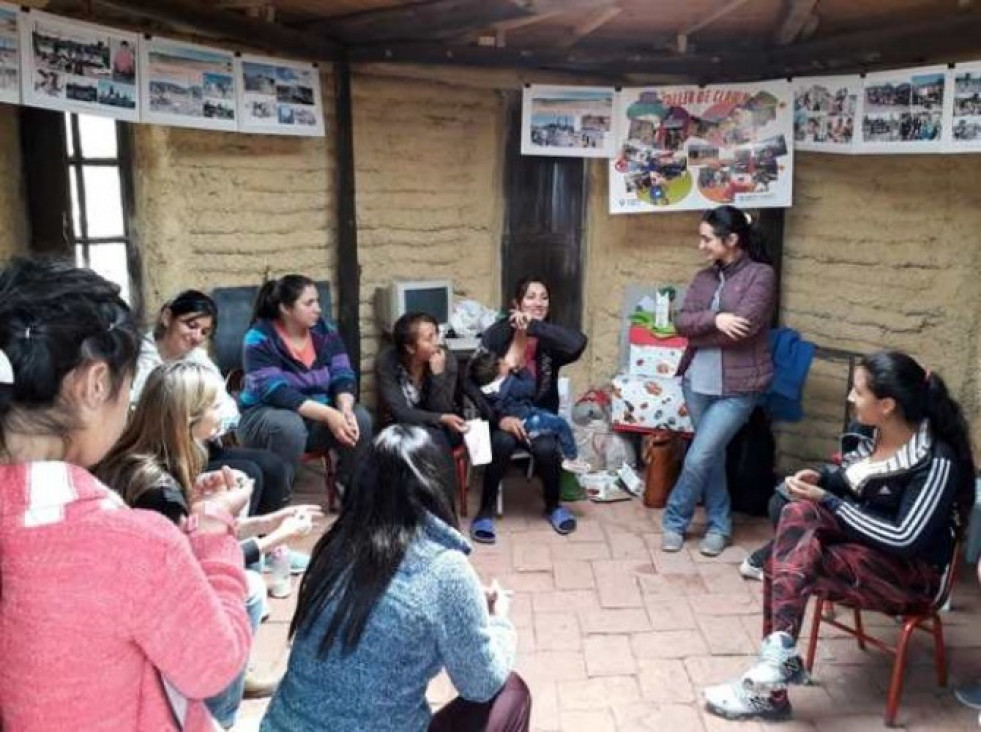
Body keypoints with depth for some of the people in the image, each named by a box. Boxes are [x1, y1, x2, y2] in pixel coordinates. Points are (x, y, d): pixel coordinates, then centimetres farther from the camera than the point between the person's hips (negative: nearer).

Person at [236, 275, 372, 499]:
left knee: (361, 419, -21)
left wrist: (345, 408, -29)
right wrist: (328, 414, -35)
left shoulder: (325, 331, 0)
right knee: (290, 425, -38)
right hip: (265, 415, -4)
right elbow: (275, 391, -27)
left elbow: (343, 375, -6)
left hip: (317, 416, 5)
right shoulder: (260, 339, -16)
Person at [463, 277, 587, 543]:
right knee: (503, 442, -32)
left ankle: (553, 506, 2)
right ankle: (485, 511, -12)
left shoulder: (550, 338, -6)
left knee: (546, 448, -28)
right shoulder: (497, 334, -10)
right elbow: (471, 382, -15)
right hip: (502, 412, -1)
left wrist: (533, 327, -31)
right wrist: (498, 418, -26)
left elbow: (578, 343, -31)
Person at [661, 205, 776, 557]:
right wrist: (714, 320, -19)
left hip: (738, 387, -6)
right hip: (698, 382, 6)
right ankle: (719, 524, 28)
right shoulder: (703, 277, 10)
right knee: (712, 455, 14)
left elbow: (742, 327, -18)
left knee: (698, 457, -6)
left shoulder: (761, 275, -8)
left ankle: (674, 521, 14)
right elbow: (682, 322, -1)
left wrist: (698, 333, -6)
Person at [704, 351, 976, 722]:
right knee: (797, 511, -22)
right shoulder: (874, 434, -1)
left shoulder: (937, 461, -22)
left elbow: (906, 539, -26)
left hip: (910, 574, -7)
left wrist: (828, 502, -19)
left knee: (785, 566, -27)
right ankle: (779, 655, -23)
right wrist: (821, 478, -5)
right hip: (862, 546, 7)